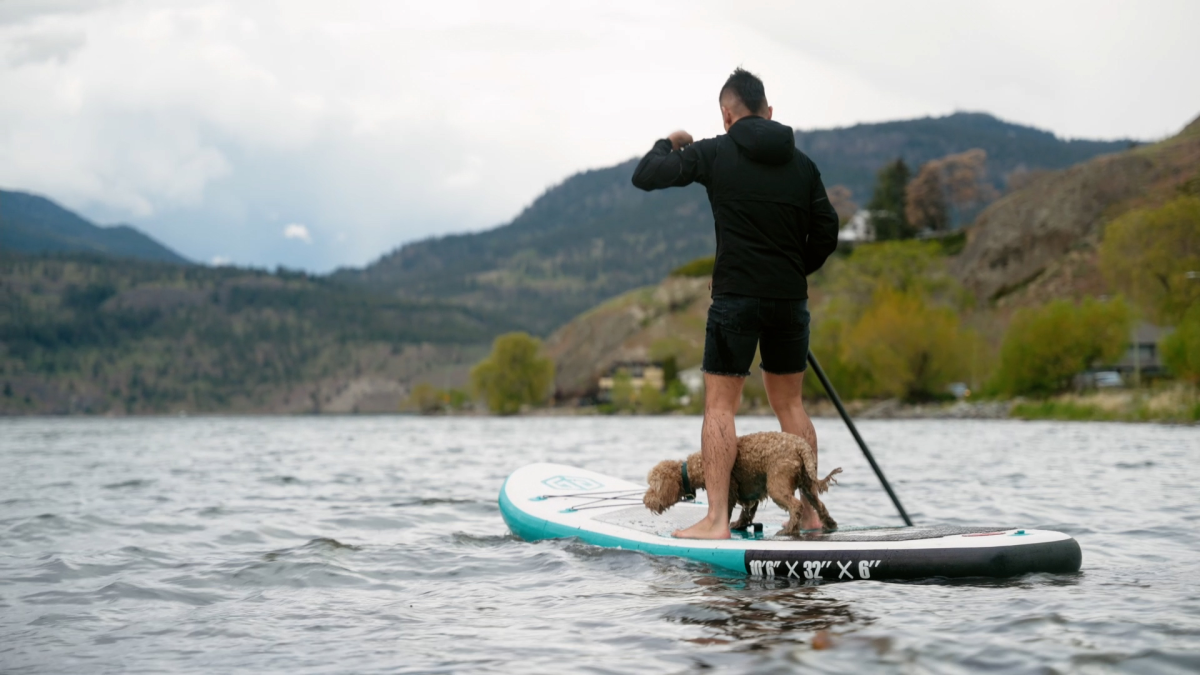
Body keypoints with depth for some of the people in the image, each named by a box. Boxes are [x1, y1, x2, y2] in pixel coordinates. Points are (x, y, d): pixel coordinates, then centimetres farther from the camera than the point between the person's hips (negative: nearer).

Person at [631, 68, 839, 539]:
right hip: (790, 300, 5)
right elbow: (826, 232, 10)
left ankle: (716, 520, -8)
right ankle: (810, 512, 18)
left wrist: (668, 144, 18)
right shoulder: (801, 163, 9)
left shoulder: (715, 154, -4)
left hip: (736, 297, -5)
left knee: (720, 405, -2)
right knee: (790, 403, 15)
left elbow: (644, 176, -2)